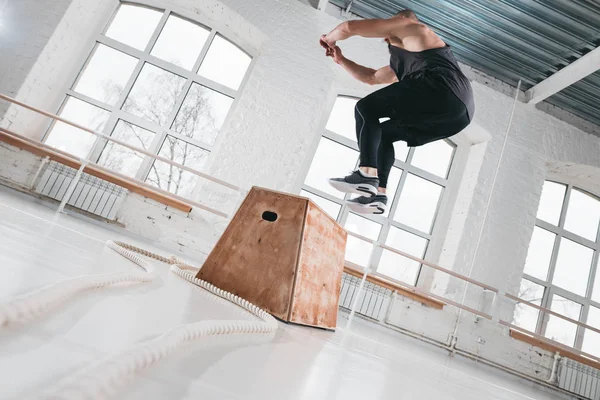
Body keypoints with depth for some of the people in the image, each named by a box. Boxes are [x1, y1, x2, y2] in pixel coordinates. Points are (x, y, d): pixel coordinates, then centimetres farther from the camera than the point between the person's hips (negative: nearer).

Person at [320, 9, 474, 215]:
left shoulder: (405, 25, 17)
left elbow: (349, 27, 15)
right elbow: (372, 77, 46)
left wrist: (329, 38, 34)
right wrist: (341, 60, 46)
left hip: (442, 91, -9)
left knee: (366, 109, -3)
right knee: (384, 133, 18)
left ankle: (367, 174, -22)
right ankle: (378, 194, 4)